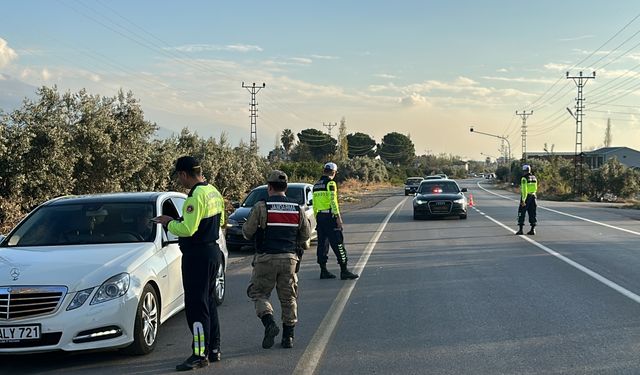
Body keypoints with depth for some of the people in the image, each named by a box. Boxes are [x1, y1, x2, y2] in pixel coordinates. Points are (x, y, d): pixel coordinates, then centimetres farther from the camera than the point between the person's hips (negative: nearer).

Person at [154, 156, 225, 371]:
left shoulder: (196, 196, -20)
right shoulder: (213, 192, 10)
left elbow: (188, 229, -26)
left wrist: (169, 223, -7)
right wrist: (178, 221, 18)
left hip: (197, 255, -10)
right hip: (212, 251, 10)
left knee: (196, 305, -5)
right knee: (208, 301, 17)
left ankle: (200, 355, -2)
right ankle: (214, 349, 24)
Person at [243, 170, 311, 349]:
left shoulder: (261, 207, -8)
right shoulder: (297, 208, 5)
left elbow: (247, 232, -6)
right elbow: (306, 234, 12)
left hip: (266, 258, -3)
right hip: (290, 259, 3)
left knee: (258, 293, 9)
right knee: (288, 297, 12)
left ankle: (269, 323, -12)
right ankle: (288, 336, 13)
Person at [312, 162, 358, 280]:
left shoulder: (316, 185, 14)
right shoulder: (330, 183, -9)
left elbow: (314, 204, 16)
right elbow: (333, 201, -16)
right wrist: (338, 217, -15)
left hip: (319, 217, 8)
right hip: (329, 216, -8)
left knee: (322, 244, 10)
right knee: (338, 243, -5)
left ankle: (323, 270, 12)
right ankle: (344, 271, -5)